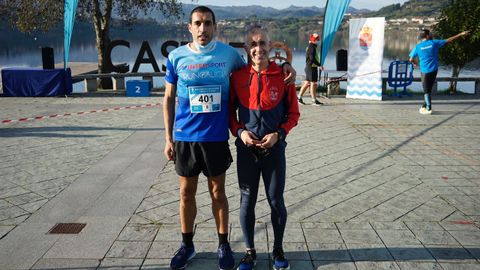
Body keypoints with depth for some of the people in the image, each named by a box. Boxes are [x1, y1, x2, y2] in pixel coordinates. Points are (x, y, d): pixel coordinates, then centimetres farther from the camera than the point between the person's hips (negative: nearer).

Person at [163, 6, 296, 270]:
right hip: (184, 137, 1)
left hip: (216, 137, -1)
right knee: (187, 193, 12)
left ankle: (223, 245, 29)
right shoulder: (176, 56, -1)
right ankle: (186, 244, 32)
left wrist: (284, 65, 1)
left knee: (218, 192, 11)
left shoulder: (228, 54, -1)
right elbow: (169, 99, 6)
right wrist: (168, 137, 3)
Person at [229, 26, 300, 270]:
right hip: (246, 149, 1)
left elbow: (293, 114, 2)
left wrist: (279, 133, -13)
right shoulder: (237, 77, -3)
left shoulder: (283, 76, -6)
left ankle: (278, 248, 31)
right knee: (247, 201, 9)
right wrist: (239, 131, -11)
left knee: (276, 201, 9)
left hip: (274, 148, -1)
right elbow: (230, 112, 6)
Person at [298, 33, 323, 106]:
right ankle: (314, 100, -3)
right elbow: (312, 59, -24)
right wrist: (319, 65, -18)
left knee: (307, 82, 12)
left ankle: (299, 97, 16)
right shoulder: (312, 47, -15)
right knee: (313, 83, -6)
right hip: (312, 67, -10)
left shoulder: (309, 47, 17)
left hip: (308, 67, 10)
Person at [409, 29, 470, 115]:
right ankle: (424, 106, 20)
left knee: (426, 90, 3)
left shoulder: (418, 47, -3)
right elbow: (448, 40, 2)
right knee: (429, 89, 13)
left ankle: (428, 109, -2)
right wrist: (461, 34, 10)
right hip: (433, 70, 2)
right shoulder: (434, 43, -1)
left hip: (424, 71, -1)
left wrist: (414, 63, 21)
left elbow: (411, 59, -2)